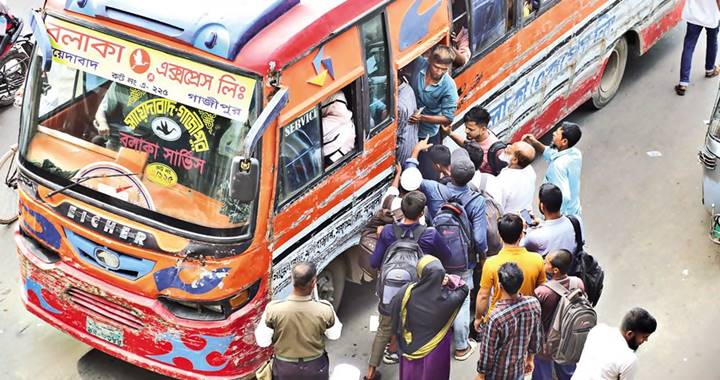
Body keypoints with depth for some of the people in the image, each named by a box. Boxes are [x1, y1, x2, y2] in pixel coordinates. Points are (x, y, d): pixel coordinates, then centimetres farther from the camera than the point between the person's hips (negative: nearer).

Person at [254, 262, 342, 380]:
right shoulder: (324, 310, -25)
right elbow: (334, 335, -5)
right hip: (315, 366, 0)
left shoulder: (274, 309, -26)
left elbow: (263, 342, -12)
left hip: (285, 367, 0)